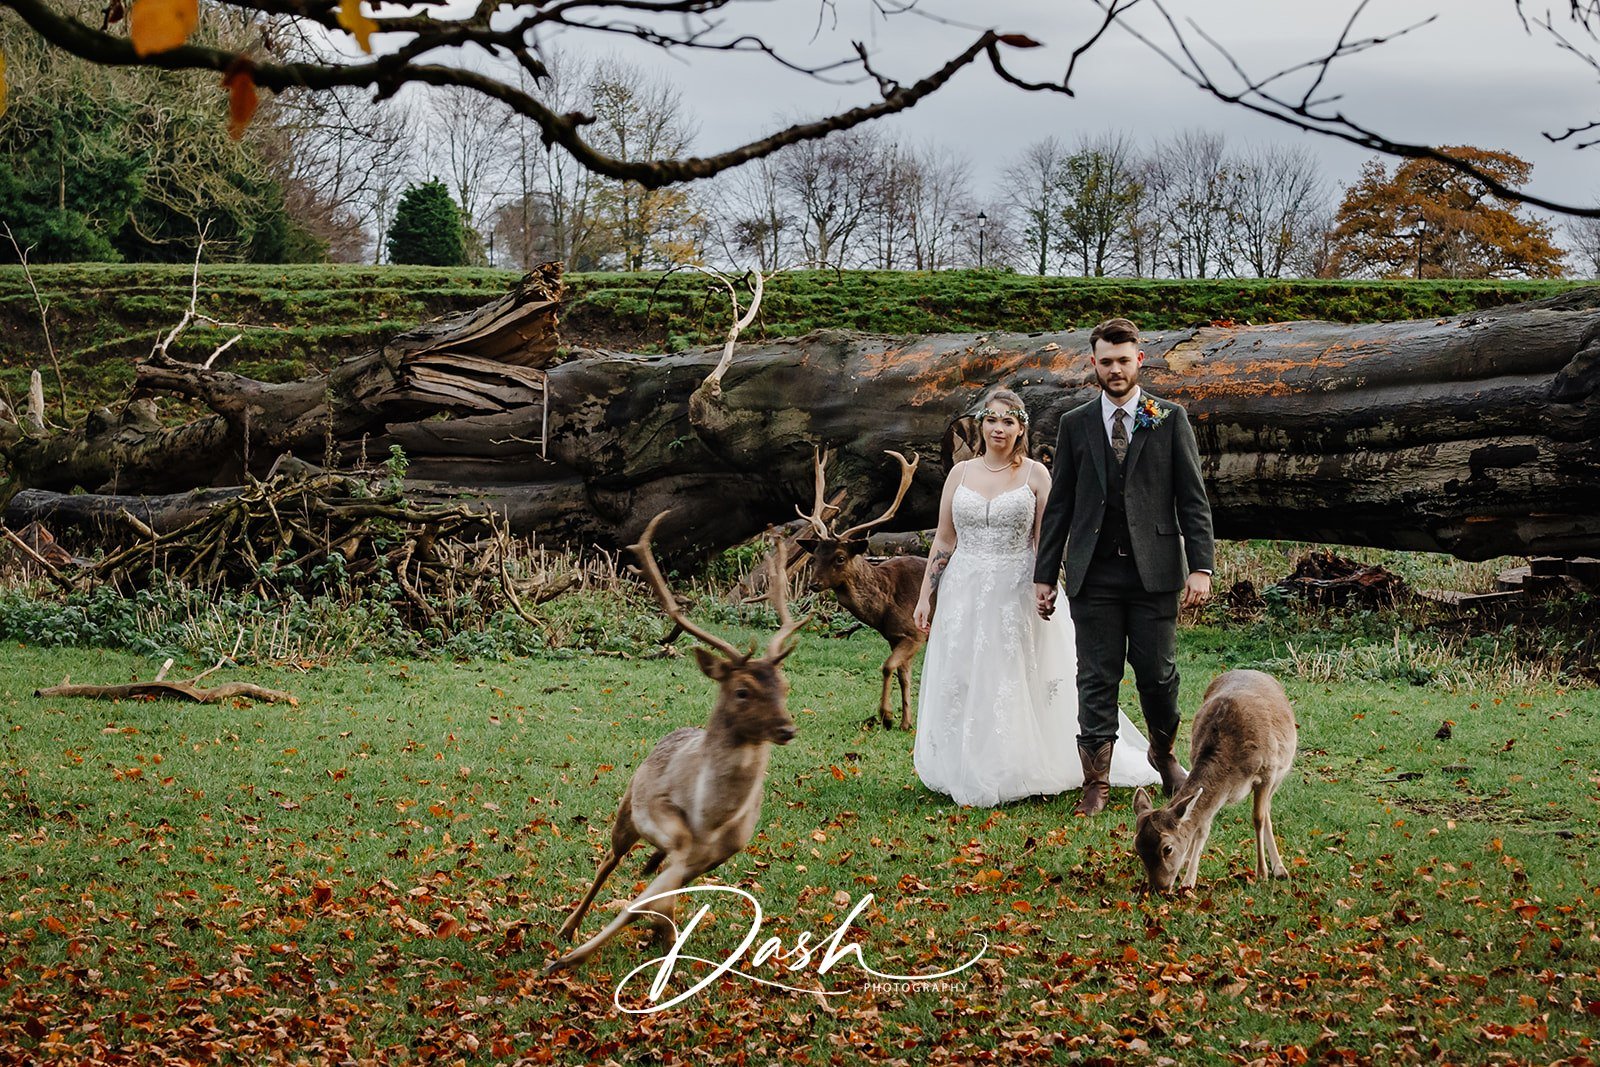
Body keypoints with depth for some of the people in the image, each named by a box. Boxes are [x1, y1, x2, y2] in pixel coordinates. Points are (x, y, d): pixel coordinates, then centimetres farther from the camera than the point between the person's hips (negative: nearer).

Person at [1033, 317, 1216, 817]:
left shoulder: (1170, 419, 5)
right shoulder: (1075, 424, 10)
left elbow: (1193, 499, 2)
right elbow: (1059, 506, 11)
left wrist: (1201, 567, -7)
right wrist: (1044, 575, 7)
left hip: (1154, 570, -1)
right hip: (1094, 574, 1)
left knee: (1157, 672, 2)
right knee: (1097, 678, 1)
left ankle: (1164, 752, 29)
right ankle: (1096, 781, 7)